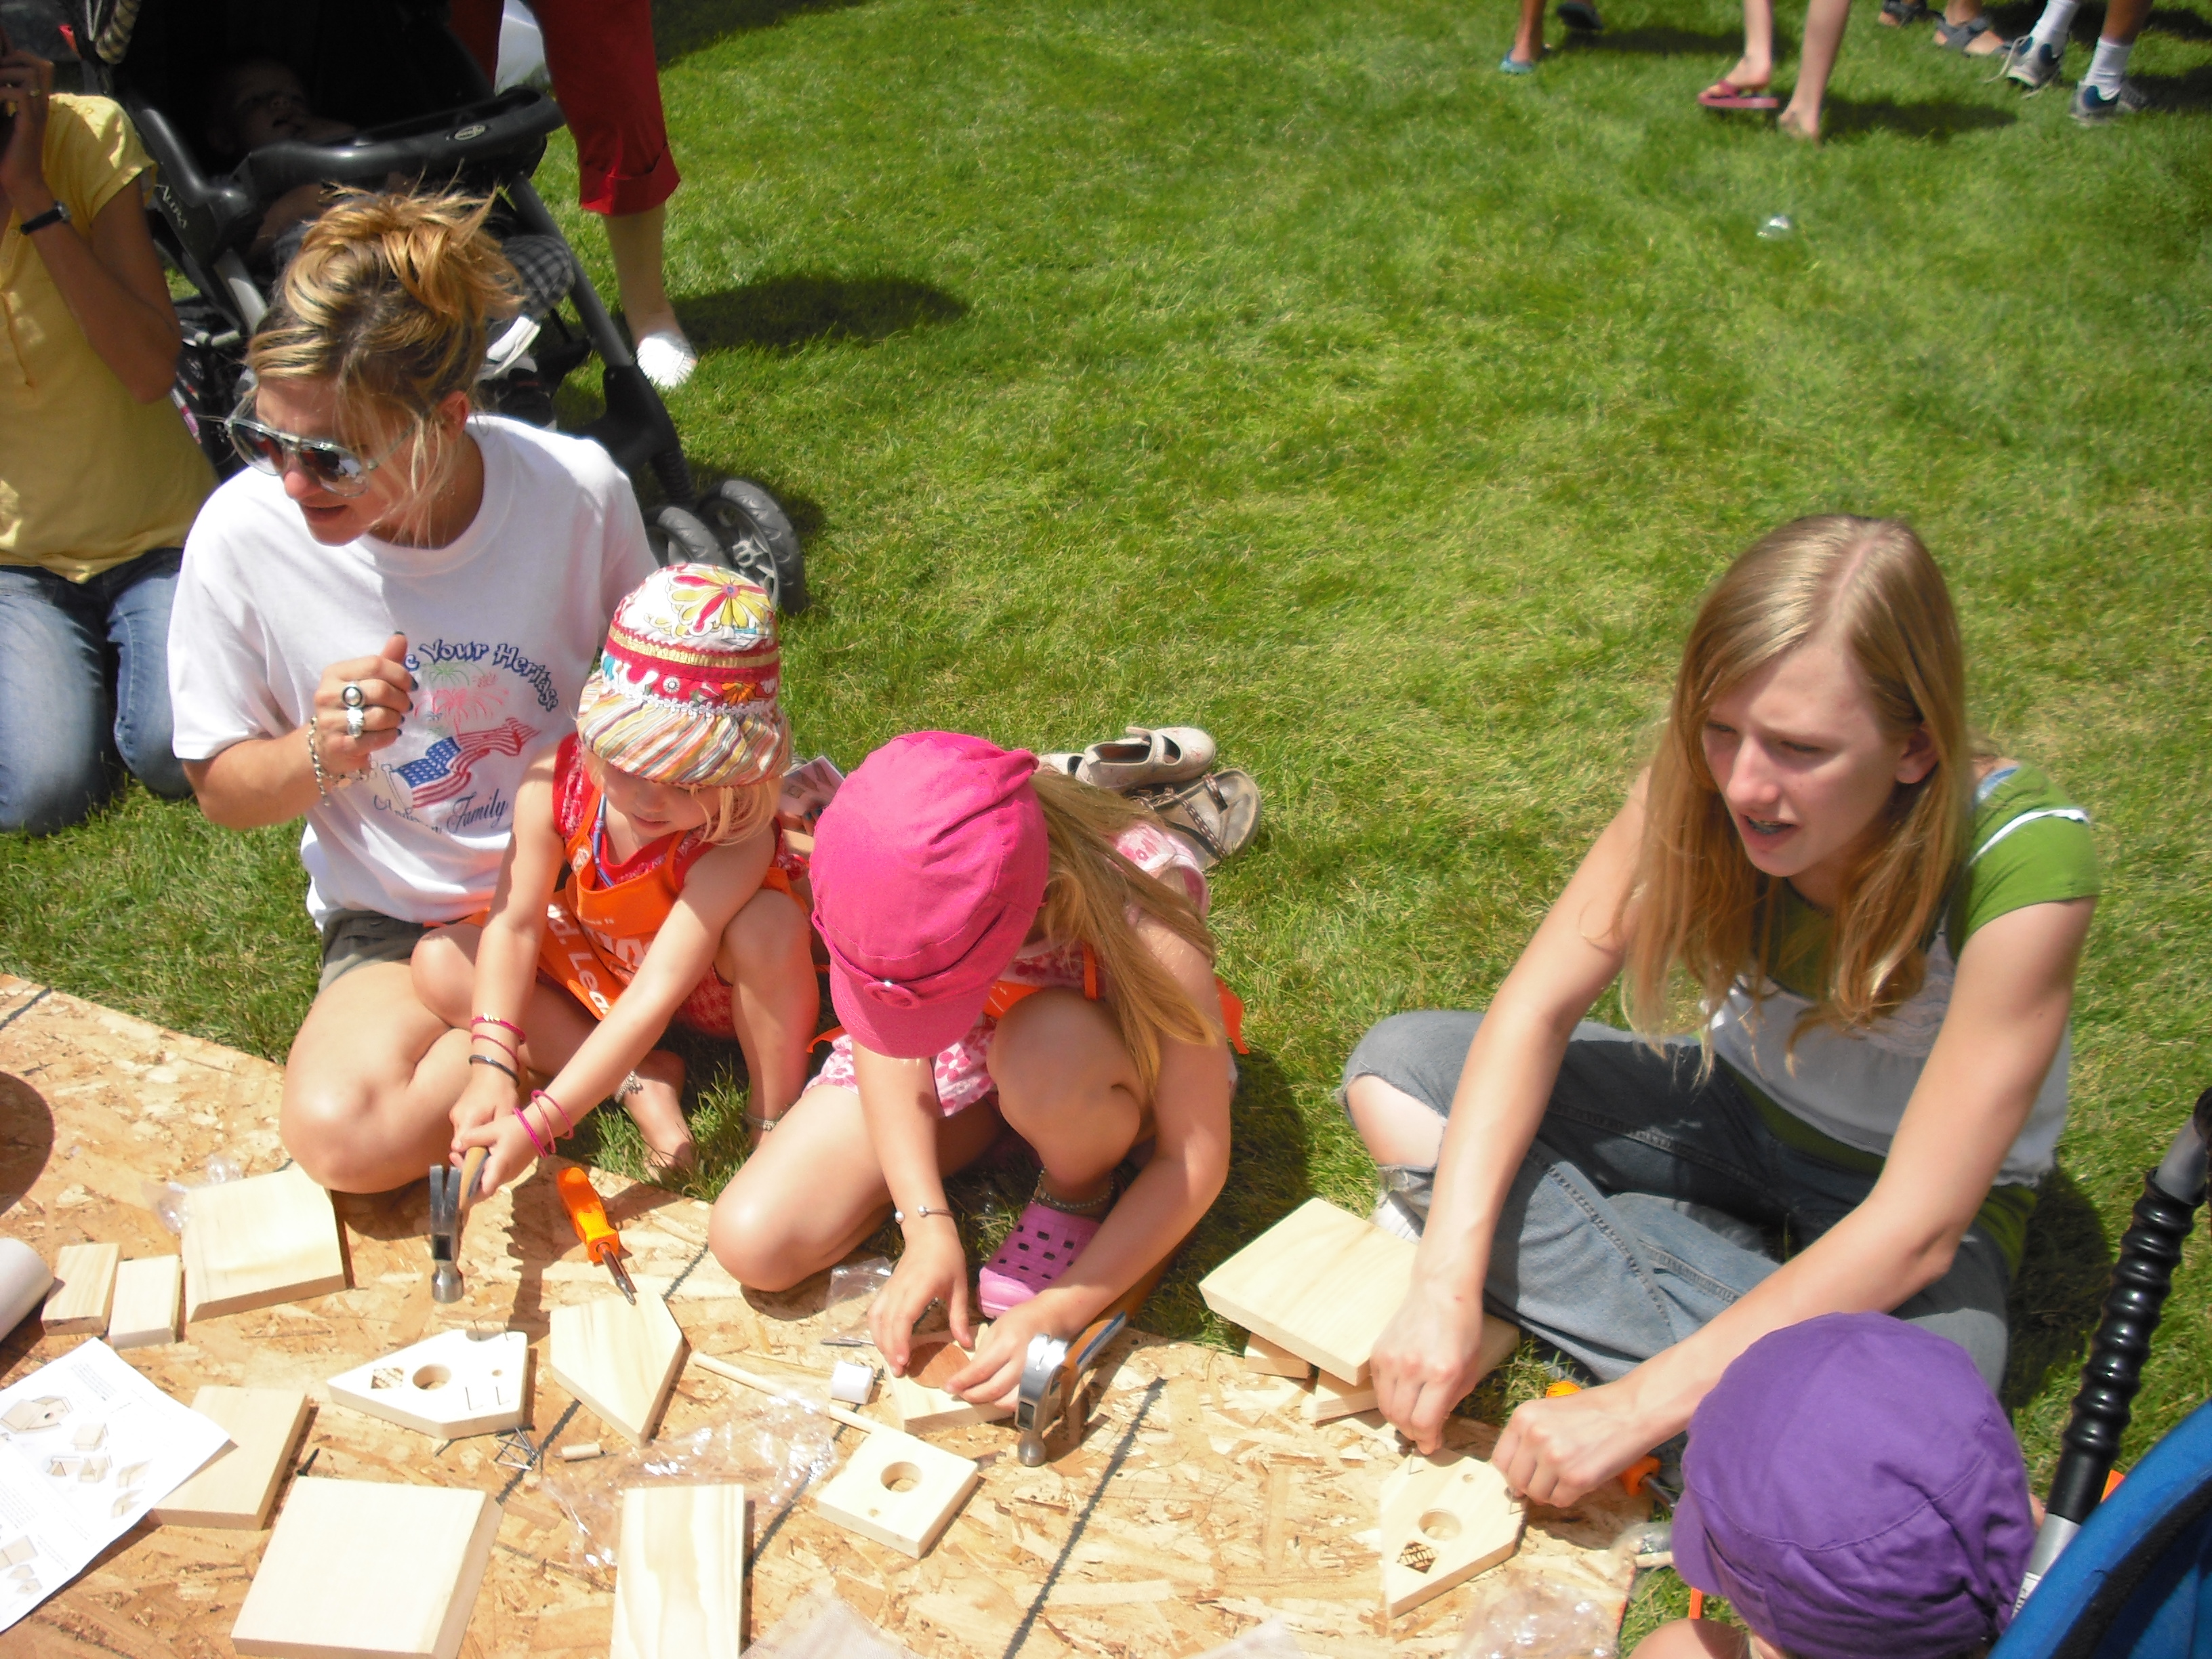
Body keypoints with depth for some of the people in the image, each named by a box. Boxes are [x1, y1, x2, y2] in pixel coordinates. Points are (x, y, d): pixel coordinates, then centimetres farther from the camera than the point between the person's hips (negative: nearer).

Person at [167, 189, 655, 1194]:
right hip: (399, 918, 1)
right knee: (341, 1133, -28)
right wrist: (321, 754, -25)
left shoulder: (577, 491, -18)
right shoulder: (244, 536, -17)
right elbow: (222, 788, -3)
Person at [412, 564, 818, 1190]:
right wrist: (492, 1069, -35)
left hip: (710, 990, -4)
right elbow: (514, 925, -23)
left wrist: (537, 1124, -41)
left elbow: (657, 994, -39)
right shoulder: (555, 783, -25)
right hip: (600, 968, 4)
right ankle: (642, 1084, -15)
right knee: (438, 963, -15)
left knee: (771, 926, -38)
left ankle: (778, 1118, -14)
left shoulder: (738, 841, -37)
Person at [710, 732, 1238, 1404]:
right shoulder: (891, 876, -29)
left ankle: (1079, 1194, -7)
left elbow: (1196, 1159, -29)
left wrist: (1059, 1312, -33)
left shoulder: (1142, 905, -37)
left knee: (1044, 1054, -42)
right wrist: (927, 1224, -25)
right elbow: (885, 1033, -15)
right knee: (751, 1242, -14)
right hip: (963, 1053, 3)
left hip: (1108, 1068, -3)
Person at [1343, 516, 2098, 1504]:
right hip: (1741, 1107, 5)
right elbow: (1537, 1009, -20)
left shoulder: (2022, 862, -33)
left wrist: (1639, 1405, -36)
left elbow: (1916, 1227, -32)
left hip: (1924, 1196, -4)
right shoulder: (1703, 782, -21)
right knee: (1395, 1069, -13)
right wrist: (1448, 1282, -32)